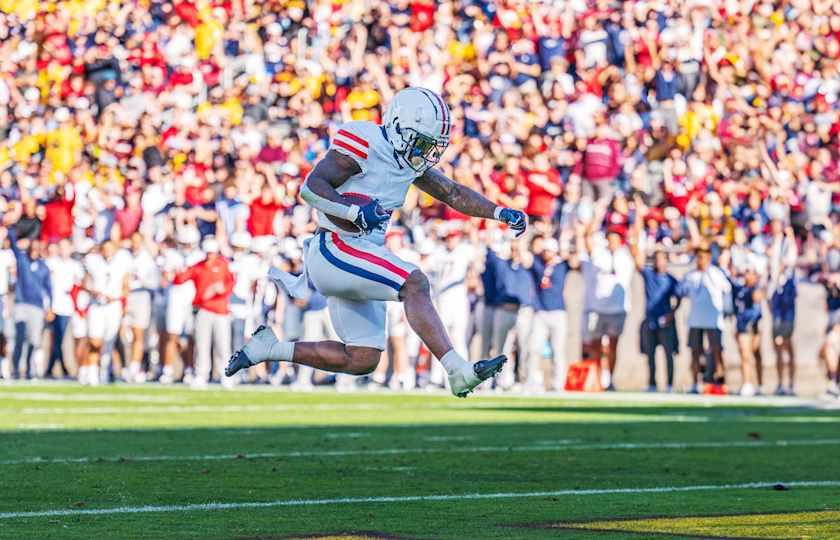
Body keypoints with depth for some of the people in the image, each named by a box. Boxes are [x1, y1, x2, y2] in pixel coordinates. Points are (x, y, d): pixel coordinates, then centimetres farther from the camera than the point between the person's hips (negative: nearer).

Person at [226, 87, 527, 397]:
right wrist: (356, 212, -34)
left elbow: (453, 193, 15)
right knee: (414, 283, -26)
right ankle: (459, 372, -31)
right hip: (334, 248, -10)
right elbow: (311, 187, -22)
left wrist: (501, 213, 4)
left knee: (363, 361, 7)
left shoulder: (410, 161, 10)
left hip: (363, 255, 10)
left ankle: (270, 347, 18)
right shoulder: (365, 145, -15)